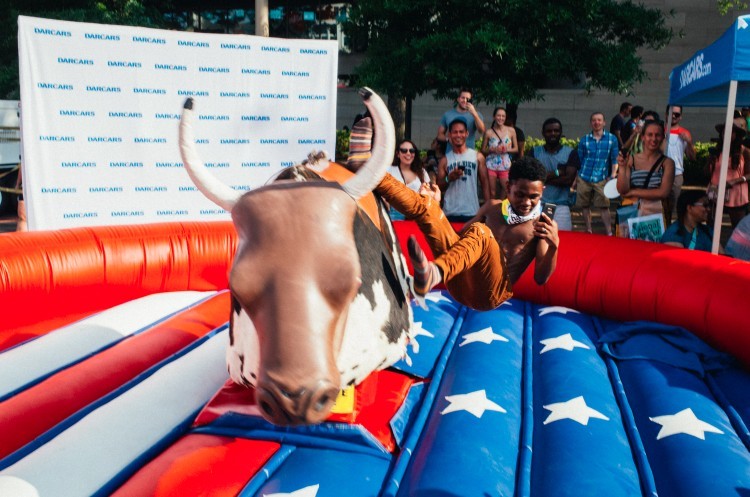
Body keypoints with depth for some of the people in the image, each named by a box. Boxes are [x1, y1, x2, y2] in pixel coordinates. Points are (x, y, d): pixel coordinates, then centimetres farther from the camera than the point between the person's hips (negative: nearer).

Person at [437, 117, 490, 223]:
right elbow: (439, 187, 8)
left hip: (472, 212, 0)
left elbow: (485, 183, 5)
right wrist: (449, 179, -12)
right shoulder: (445, 160, 7)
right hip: (450, 212, 0)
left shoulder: (477, 156, 5)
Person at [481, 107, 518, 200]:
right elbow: (483, 150, 5)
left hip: (505, 165, 1)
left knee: (506, 189, 2)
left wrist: (507, 149, -11)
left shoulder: (511, 131, 2)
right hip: (491, 165, -1)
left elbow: (516, 149, 8)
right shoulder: (488, 132, -1)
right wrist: (492, 149, -13)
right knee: (492, 191, 2)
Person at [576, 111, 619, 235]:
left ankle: (609, 233, 0)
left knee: (604, 206, -5)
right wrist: (575, 179, 6)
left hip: (601, 179, -2)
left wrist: (613, 174, -6)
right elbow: (579, 160, 9)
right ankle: (588, 231, 20)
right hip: (584, 178, 2)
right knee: (585, 206, 8)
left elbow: (615, 159, 6)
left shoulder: (612, 139, 4)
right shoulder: (584, 140, 5)